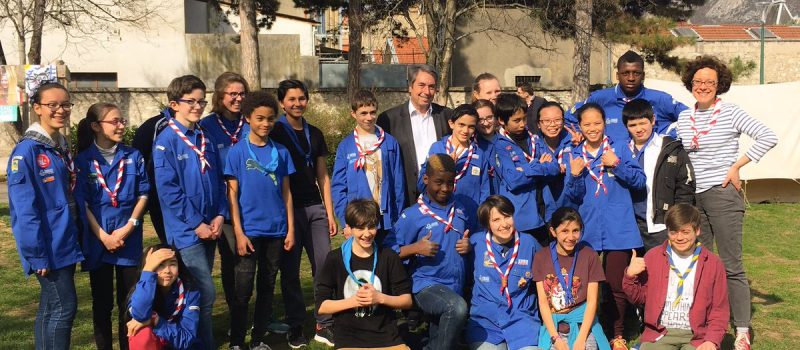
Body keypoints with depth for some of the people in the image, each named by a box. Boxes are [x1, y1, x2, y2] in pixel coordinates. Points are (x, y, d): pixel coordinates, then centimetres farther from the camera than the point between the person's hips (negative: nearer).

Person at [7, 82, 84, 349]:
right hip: (48, 247, -8)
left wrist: (78, 237, 13)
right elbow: (25, 209, -18)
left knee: (51, 308, 13)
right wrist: (36, 254, -19)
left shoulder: (63, 148, 12)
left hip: (66, 243, 8)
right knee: (64, 307, -6)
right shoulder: (27, 151, -14)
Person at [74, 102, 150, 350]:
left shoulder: (133, 156, 3)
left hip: (128, 239, 2)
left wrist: (129, 227, -9)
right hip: (98, 240, -1)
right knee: (102, 302, 8)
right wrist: (104, 236, -12)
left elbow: (143, 194, 4)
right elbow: (81, 203, -5)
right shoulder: (83, 161, -3)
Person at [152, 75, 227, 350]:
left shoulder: (205, 139, 10)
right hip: (186, 231, -6)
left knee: (200, 291, 14)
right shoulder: (166, 141, -9)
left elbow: (218, 180, 13)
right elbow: (168, 189, -14)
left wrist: (219, 215, -1)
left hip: (210, 227, 6)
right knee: (206, 293, -10)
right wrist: (196, 224, -14)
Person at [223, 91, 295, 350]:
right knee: (242, 289, -2)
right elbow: (232, 195, -4)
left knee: (267, 287, 10)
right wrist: (239, 233, -10)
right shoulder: (237, 151, -3)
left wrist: (290, 229, 4)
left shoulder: (280, 152, 6)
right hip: (249, 231, -3)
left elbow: (286, 192, 9)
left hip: (276, 231, 3)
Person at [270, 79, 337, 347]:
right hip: (288, 209, -4)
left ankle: (324, 325, 8)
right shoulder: (274, 133, 0)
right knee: (290, 269, 2)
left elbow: (322, 176, 14)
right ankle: (295, 327, 14)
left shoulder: (314, 134, 13)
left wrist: (330, 213, 9)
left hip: (315, 207, 4)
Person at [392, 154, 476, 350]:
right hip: (426, 285, -6)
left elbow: (472, 237, 23)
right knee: (457, 307, -34)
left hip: (456, 287, 6)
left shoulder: (461, 210, 10)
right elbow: (392, 253, -5)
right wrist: (416, 248, -21)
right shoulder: (412, 216, -5)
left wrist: (469, 246, 1)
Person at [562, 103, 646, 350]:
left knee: (616, 286, 0)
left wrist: (617, 164, -15)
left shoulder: (620, 148, 4)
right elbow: (573, 197, 7)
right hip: (587, 230, 2)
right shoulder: (575, 155, 9)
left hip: (618, 228, -2)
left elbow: (639, 181, -1)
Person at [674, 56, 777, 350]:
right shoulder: (683, 118, 11)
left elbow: (768, 138, -12)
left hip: (723, 194, -6)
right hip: (695, 197, 6)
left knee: (731, 264, -5)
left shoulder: (730, 112, -5)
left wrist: (736, 166, -12)